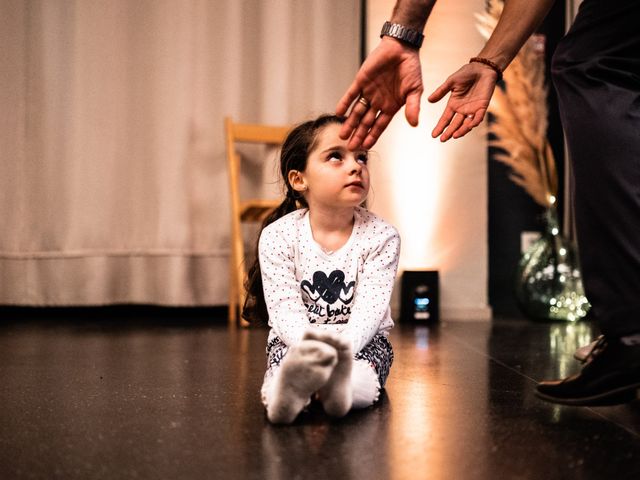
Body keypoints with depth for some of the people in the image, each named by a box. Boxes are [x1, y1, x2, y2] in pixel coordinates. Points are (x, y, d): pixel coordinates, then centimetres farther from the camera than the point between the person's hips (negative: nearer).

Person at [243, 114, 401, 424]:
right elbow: (285, 309, -15)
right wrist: (309, 344, -37)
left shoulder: (381, 237, -7)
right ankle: (286, 388, -68)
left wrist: (343, 347, -38)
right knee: (284, 353, -33)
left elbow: (369, 309, -17)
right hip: (296, 340, 0)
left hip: (361, 341, 0)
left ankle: (345, 382, -68)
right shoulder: (277, 236, -8)